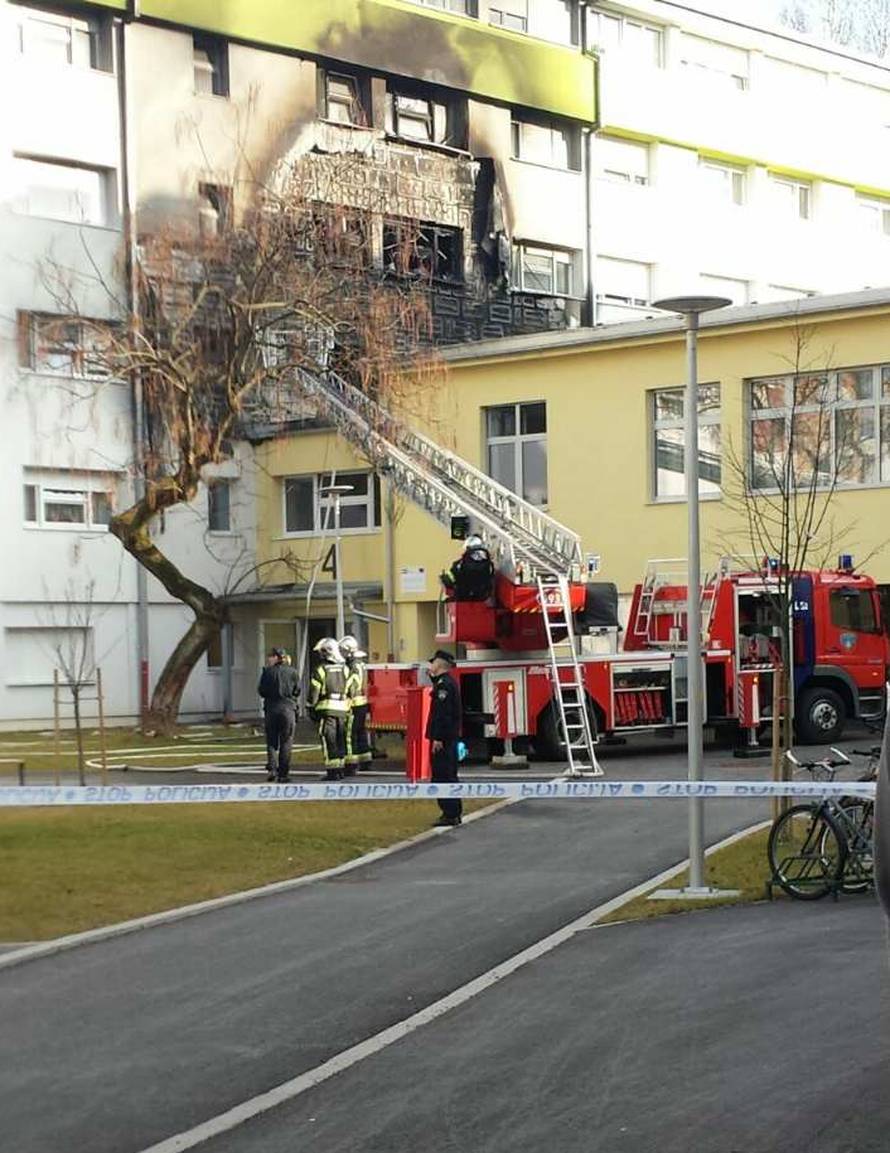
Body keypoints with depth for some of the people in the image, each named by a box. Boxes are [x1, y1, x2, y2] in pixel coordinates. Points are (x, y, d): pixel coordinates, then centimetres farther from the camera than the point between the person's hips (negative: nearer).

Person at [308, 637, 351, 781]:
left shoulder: (321, 669, -6)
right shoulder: (345, 669, 10)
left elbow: (314, 692, -6)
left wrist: (311, 709, 2)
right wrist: (348, 709, 17)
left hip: (326, 709, -5)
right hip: (342, 709, 5)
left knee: (329, 740, -4)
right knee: (340, 740, 11)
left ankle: (333, 770, -8)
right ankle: (342, 767, 12)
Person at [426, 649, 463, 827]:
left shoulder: (444, 684, -17)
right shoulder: (448, 682, 15)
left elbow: (442, 713, -23)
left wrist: (438, 738, -24)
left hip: (442, 739, -11)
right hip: (450, 738, 11)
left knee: (443, 775, -8)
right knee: (449, 775, 15)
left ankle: (450, 814, -8)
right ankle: (454, 812, 21)